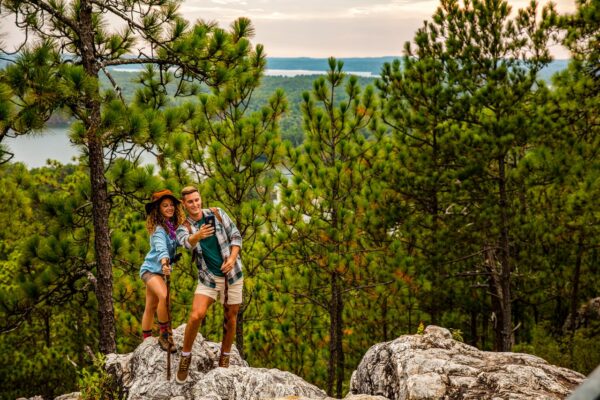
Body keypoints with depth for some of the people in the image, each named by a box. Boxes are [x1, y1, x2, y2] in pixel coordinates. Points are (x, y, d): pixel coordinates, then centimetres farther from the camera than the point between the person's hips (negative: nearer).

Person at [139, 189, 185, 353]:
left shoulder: (172, 226, 2)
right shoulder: (158, 229, -22)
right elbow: (161, 248, -39)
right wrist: (164, 262, -55)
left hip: (159, 271, 9)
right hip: (151, 269, -9)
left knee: (151, 307, 16)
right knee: (164, 297, -31)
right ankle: (165, 335, -19)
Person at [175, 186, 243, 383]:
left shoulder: (217, 214, -2)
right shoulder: (184, 228, -5)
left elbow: (236, 236, 0)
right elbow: (187, 242, -29)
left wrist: (232, 258, -17)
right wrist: (198, 235, -52)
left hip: (232, 275, 1)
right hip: (208, 278, -1)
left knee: (230, 318, 9)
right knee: (196, 316, -19)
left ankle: (224, 357, 29)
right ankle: (186, 356, 1)